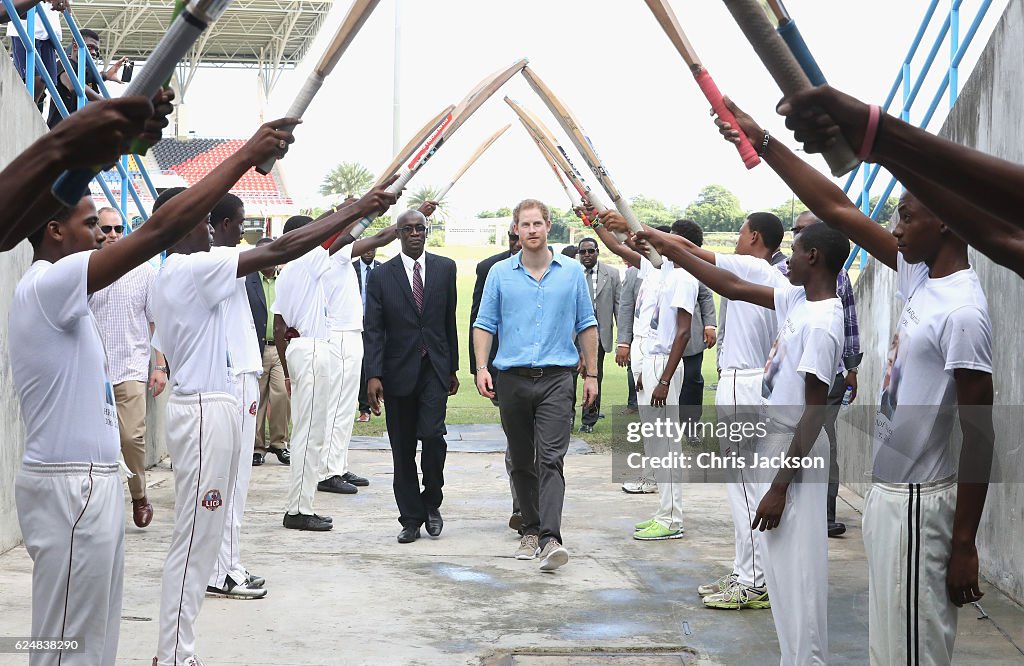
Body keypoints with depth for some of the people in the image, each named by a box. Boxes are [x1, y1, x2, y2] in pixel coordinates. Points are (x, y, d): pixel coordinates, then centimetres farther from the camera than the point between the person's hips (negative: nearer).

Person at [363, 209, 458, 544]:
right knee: (402, 449, 4)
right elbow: (373, 330, -3)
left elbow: (450, 321, 11)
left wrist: (453, 367, 11)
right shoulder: (381, 276, 1)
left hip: (434, 368, 0)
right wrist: (374, 375, -12)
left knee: (432, 434, -15)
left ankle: (431, 502, 8)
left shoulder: (444, 268, 6)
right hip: (399, 371, 0)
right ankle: (411, 518, 15)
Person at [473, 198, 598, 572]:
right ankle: (530, 530, 22)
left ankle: (550, 538, -20)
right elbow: (485, 324, 7)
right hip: (513, 379, 2)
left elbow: (586, 326, 11)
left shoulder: (572, 272, 7)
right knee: (521, 463, 10)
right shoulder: (500, 274, 7)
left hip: (556, 378, -2)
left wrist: (591, 374, 7)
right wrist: (481, 368, -6)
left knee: (551, 459, -13)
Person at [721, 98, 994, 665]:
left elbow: (978, 435, -20)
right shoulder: (919, 276, 6)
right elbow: (835, 208, 9)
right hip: (887, 490, 9)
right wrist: (762, 140, 7)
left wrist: (964, 544, -19)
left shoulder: (962, 313, -20)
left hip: (916, 503, -9)